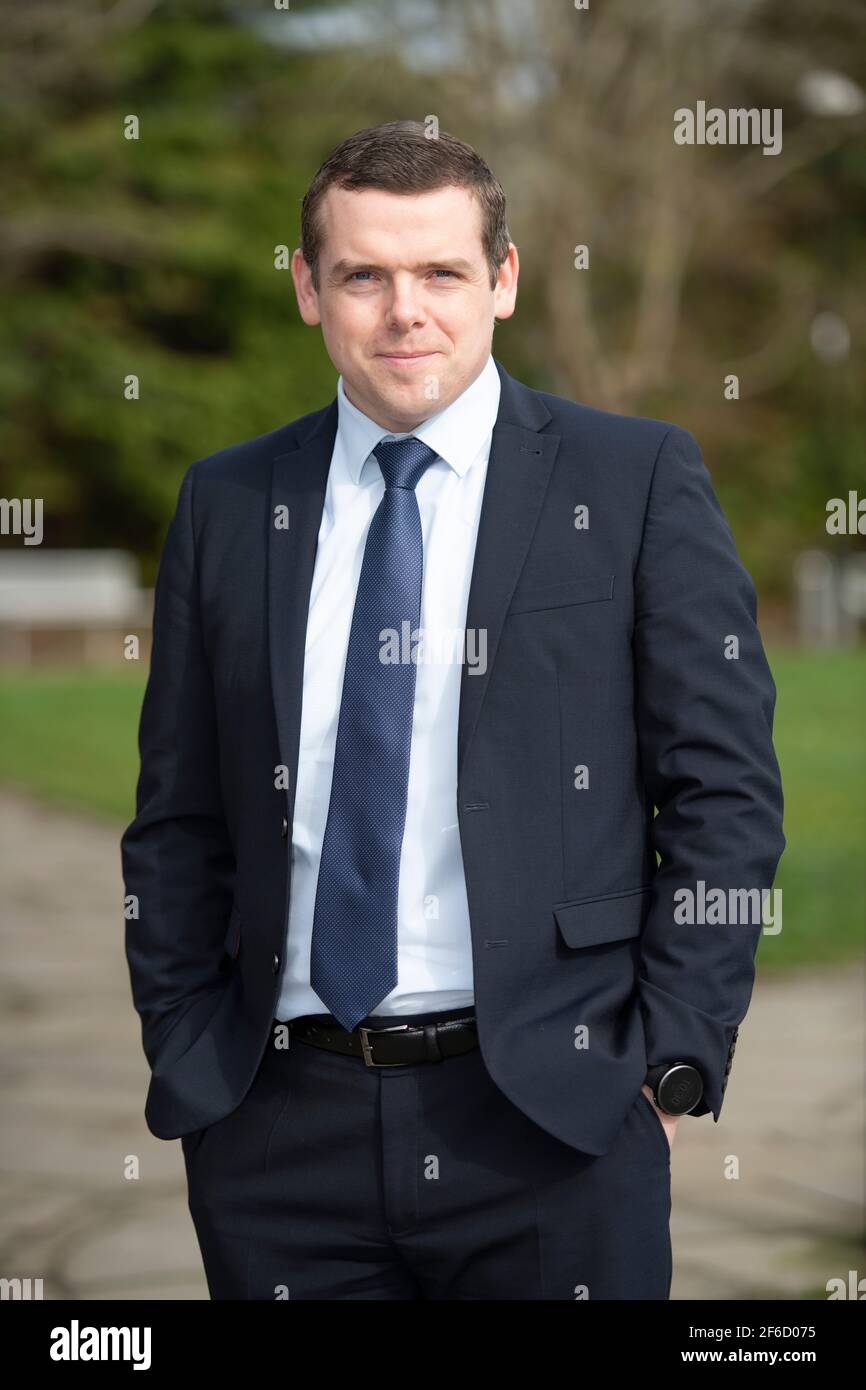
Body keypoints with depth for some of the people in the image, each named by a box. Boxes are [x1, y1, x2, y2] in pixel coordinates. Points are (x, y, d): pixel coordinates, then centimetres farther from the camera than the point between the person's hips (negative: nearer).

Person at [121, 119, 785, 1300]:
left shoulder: (637, 480, 1)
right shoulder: (227, 504, 10)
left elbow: (725, 789, 0)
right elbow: (178, 820, 12)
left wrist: (673, 1064, -6)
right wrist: (185, 1062, 4)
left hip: (552, 1111, -2)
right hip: (279, 1124, 2)